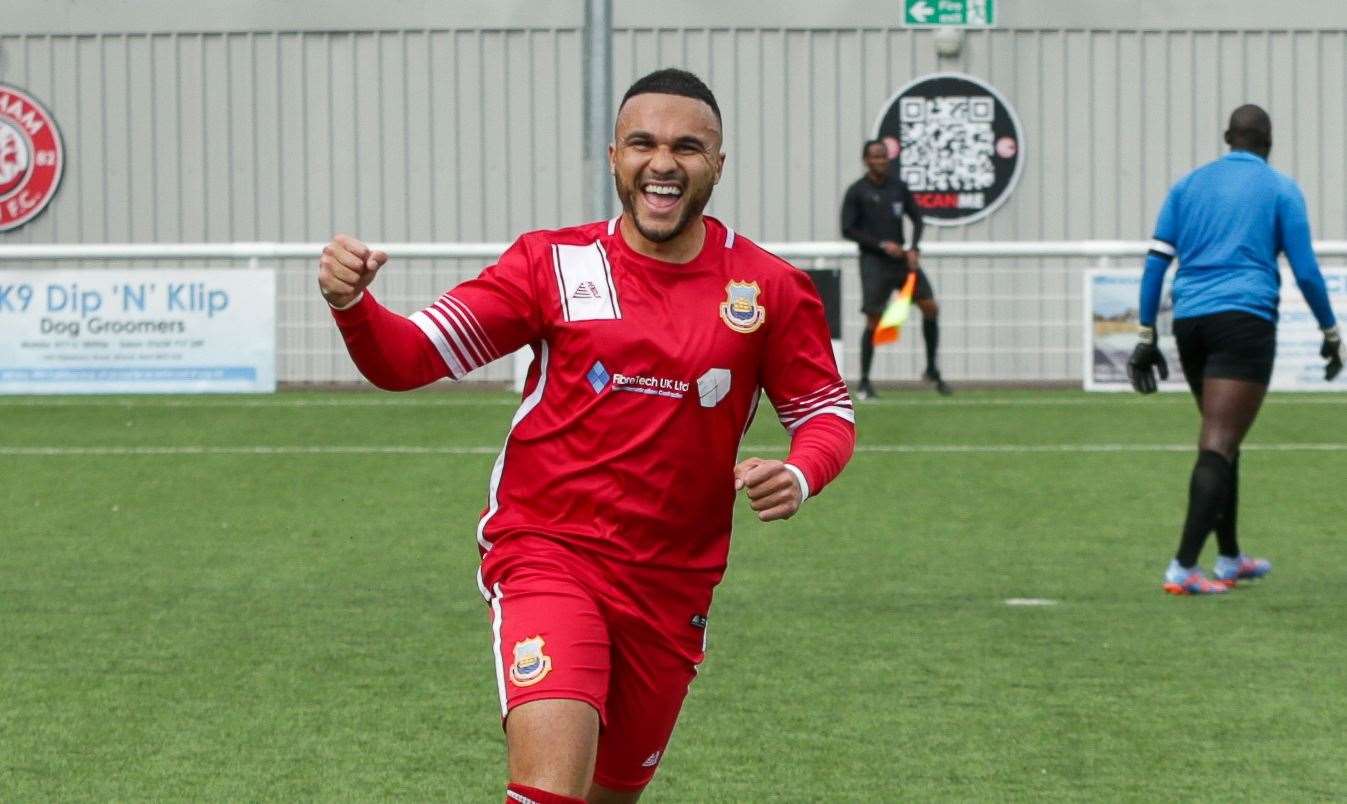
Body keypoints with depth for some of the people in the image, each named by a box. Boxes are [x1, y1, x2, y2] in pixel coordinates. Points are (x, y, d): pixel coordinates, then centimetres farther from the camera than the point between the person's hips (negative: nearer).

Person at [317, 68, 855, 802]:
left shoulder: (769, 288, 0)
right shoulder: (556, 263, -4)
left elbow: (826, 409, 10)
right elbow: (407, 357, -6)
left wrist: (801, 475, -13)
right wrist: (351, 303, -28)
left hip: (671, 587, 3)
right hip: (547, 555, -3)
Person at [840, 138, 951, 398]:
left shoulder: (898, 186, 8)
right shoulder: (856, 192, -5)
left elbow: (916, 217, 14)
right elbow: (848, 230, -7)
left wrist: (914, 248, -1)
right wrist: (881, 245, -14)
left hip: (901, 257, 5)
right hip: (874, 261, -5)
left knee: (930, 307, -4)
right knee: (874, 320, -9)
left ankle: (932, 369, 11)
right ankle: (864, 381, 4)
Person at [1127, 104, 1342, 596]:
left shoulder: (1189, 185, 15)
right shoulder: (1280, 189, 4)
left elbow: (1155, 261, 9)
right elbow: (1305, 271, 2)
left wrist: (1146, 337, 11)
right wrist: (1331, 333, 14)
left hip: (1189, 321, 5)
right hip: (1245, 319, -5)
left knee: (1220, 441, 19)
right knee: (1219, 446, -9)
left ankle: (1230, 559, 28)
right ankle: (1183, 568, -19)